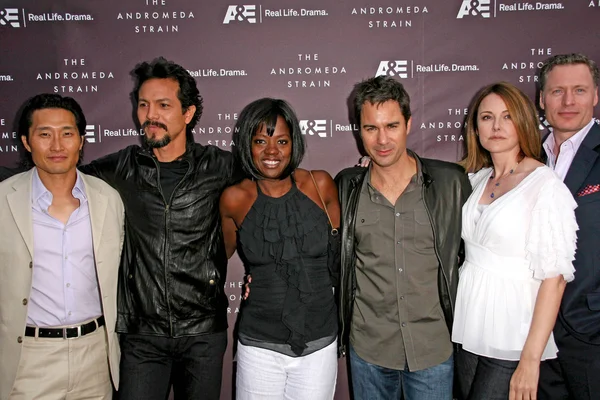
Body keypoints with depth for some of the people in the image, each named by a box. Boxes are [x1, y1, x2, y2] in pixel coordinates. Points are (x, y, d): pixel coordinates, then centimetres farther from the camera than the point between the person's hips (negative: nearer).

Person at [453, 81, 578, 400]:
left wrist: (530, 360, -18)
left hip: (511, 342, -5)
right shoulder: (475, 178, 5)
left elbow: (554, 277, -15)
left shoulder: (545, 185, -13)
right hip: (468, 326, 6)